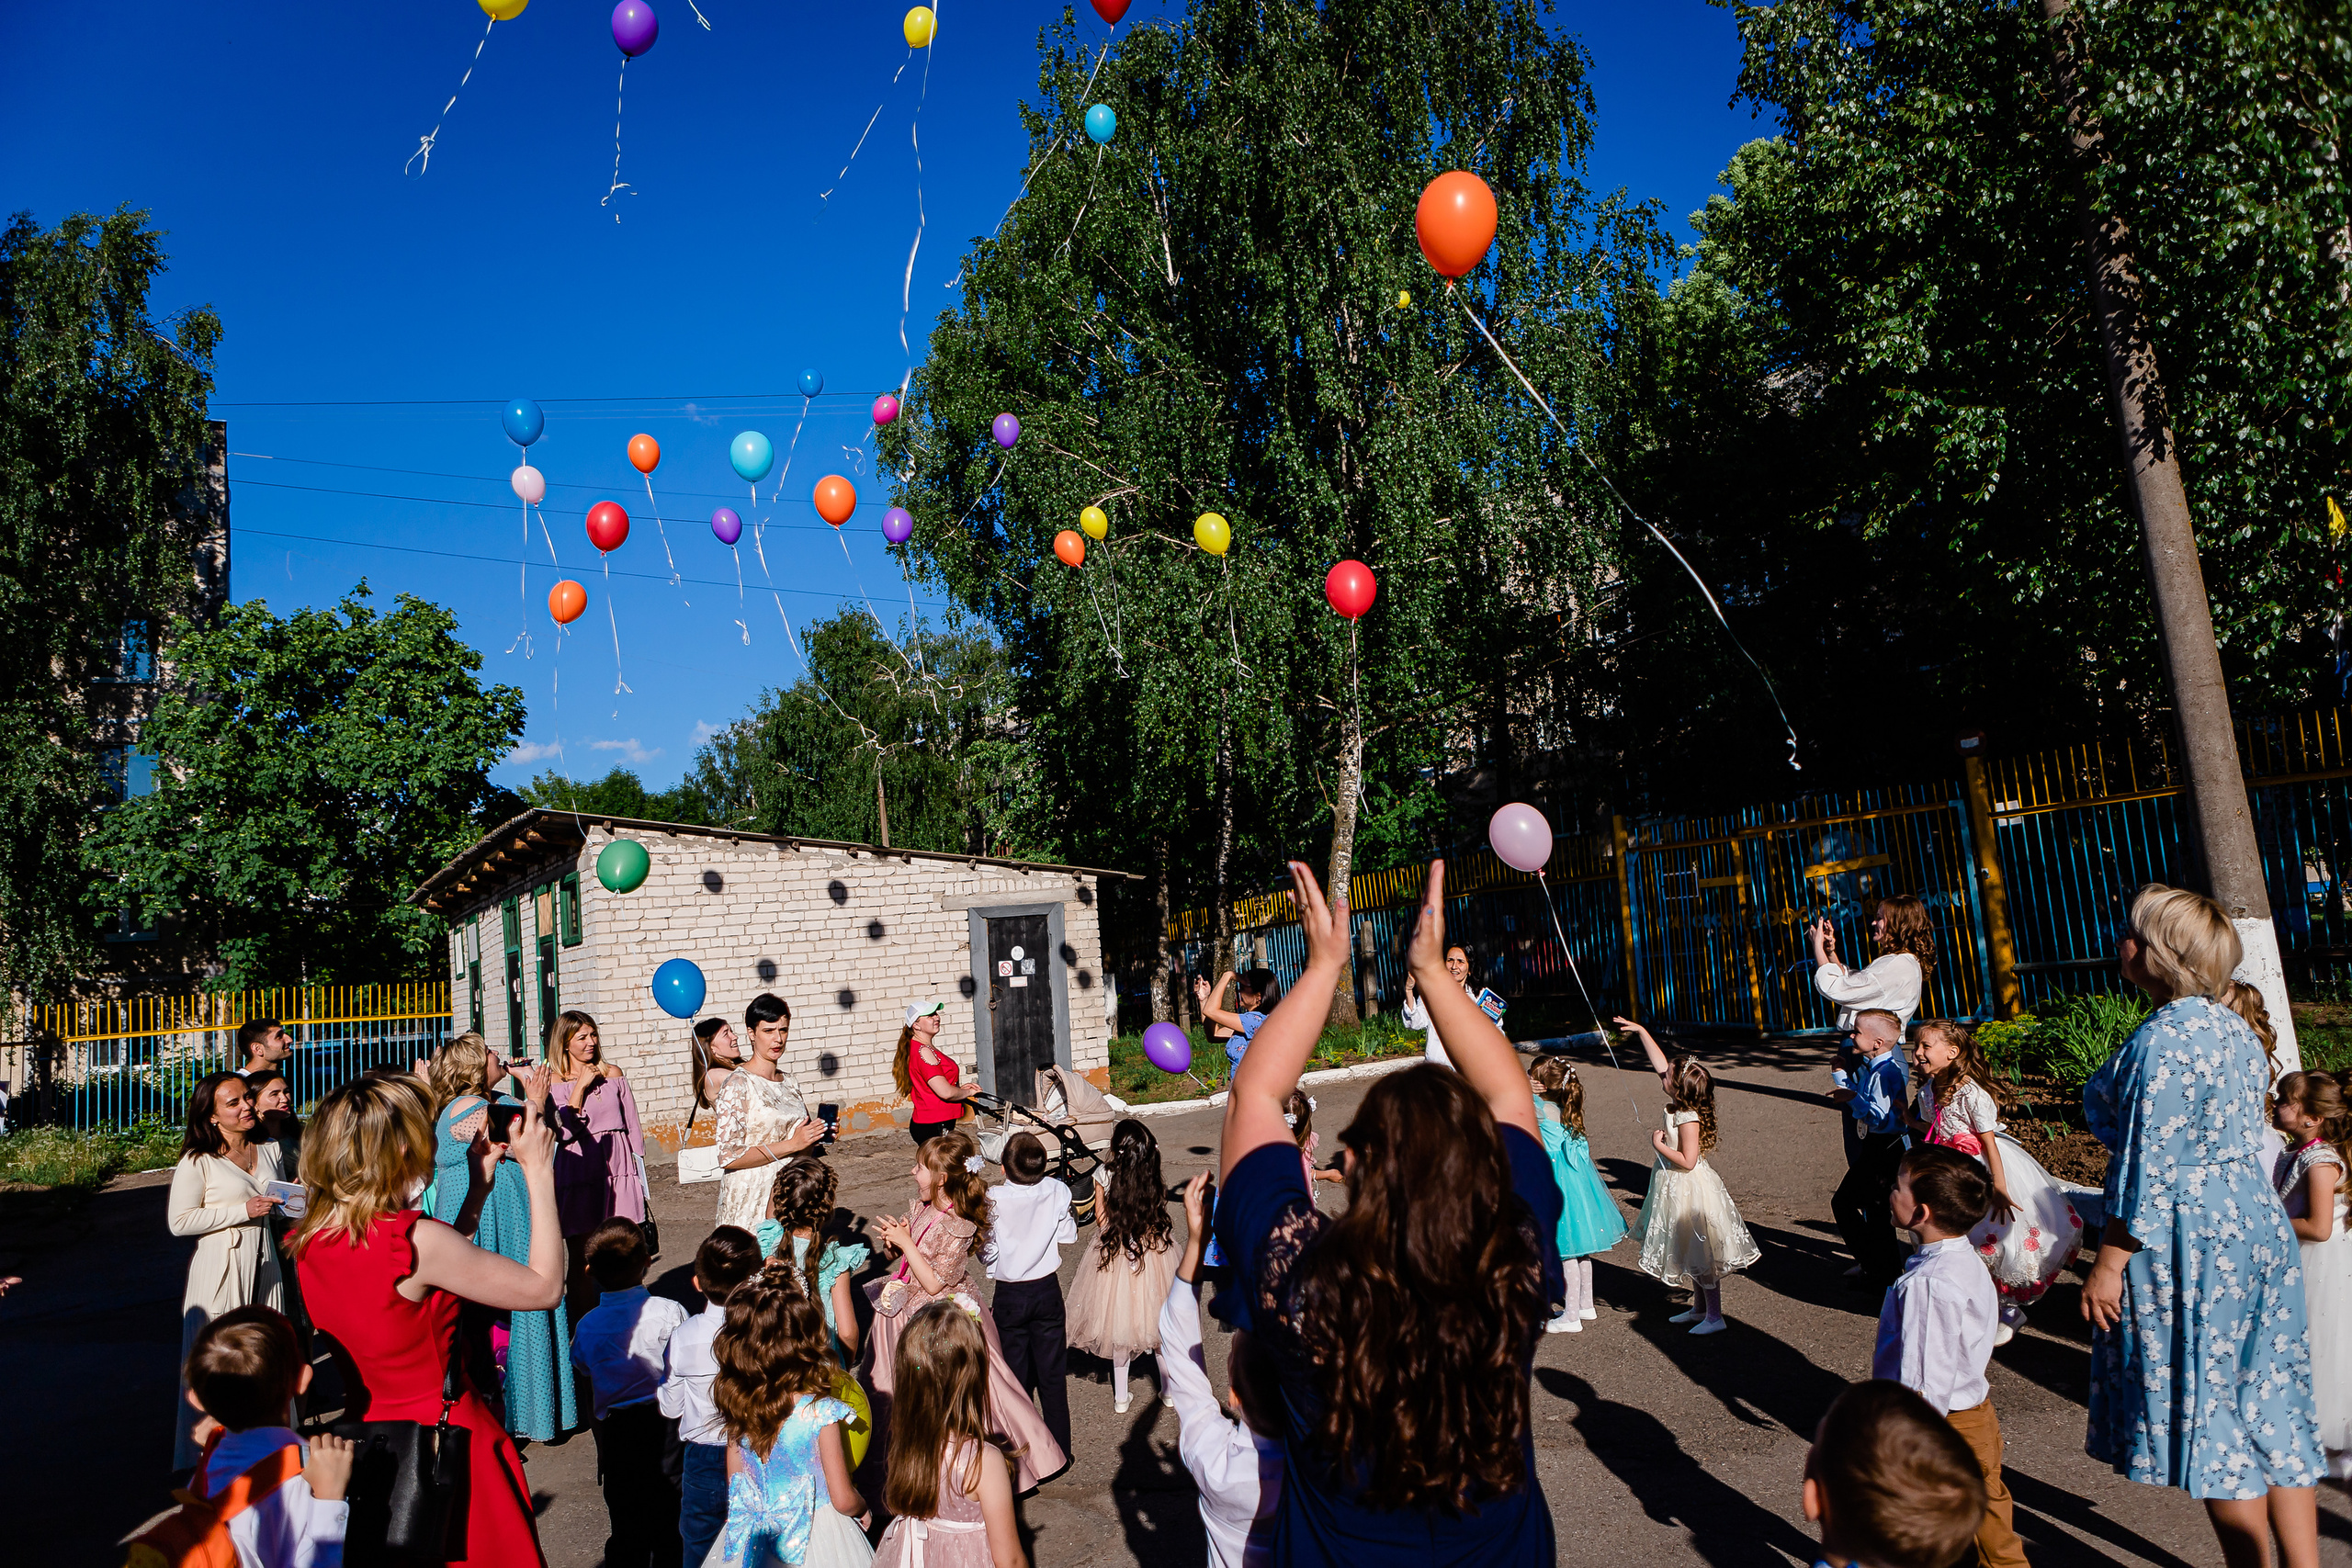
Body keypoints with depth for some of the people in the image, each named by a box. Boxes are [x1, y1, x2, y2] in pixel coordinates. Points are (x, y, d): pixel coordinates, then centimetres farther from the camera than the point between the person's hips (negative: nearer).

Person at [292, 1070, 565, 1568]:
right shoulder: (417, 1239, -28)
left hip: (369, 1432, 8)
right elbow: (545, 1288, -20)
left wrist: (476, 1189, 9)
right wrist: (538, 1172, -15)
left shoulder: (310, 1242, -4)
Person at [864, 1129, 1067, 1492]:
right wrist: (897, 1239, -9)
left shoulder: (956, 1228, -26)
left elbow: (933, 1283, -26)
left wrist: (906, 1243, -24)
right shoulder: (920, 1208, -1)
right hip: (908, 1312, 8)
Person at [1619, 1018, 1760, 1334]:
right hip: (1679, 1190, 9)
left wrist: (1659, 1145, -18)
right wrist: (1642, 1032, 7)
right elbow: (1659, 1063, 6)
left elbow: (1687, 1161, -27)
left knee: (1702, 1258, 2)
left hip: (1690, 1191, -9)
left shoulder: (1688, 1120, -26)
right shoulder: (1680, 1104, -1)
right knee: (1693, 1256, 20)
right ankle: (1699, 1308, 32)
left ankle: (1715, 1317, 12)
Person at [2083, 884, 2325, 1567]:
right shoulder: (2235, 1027, 7)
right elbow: (2245, 1137, 15)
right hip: (2255, 1222, 9)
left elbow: (2149, 1165, -21)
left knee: (2209, 1417, 4)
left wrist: (2109, 1264, -15)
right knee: (2270, 1408, 15)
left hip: (2188, 1243, -9)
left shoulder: (2161, 1039, -20)